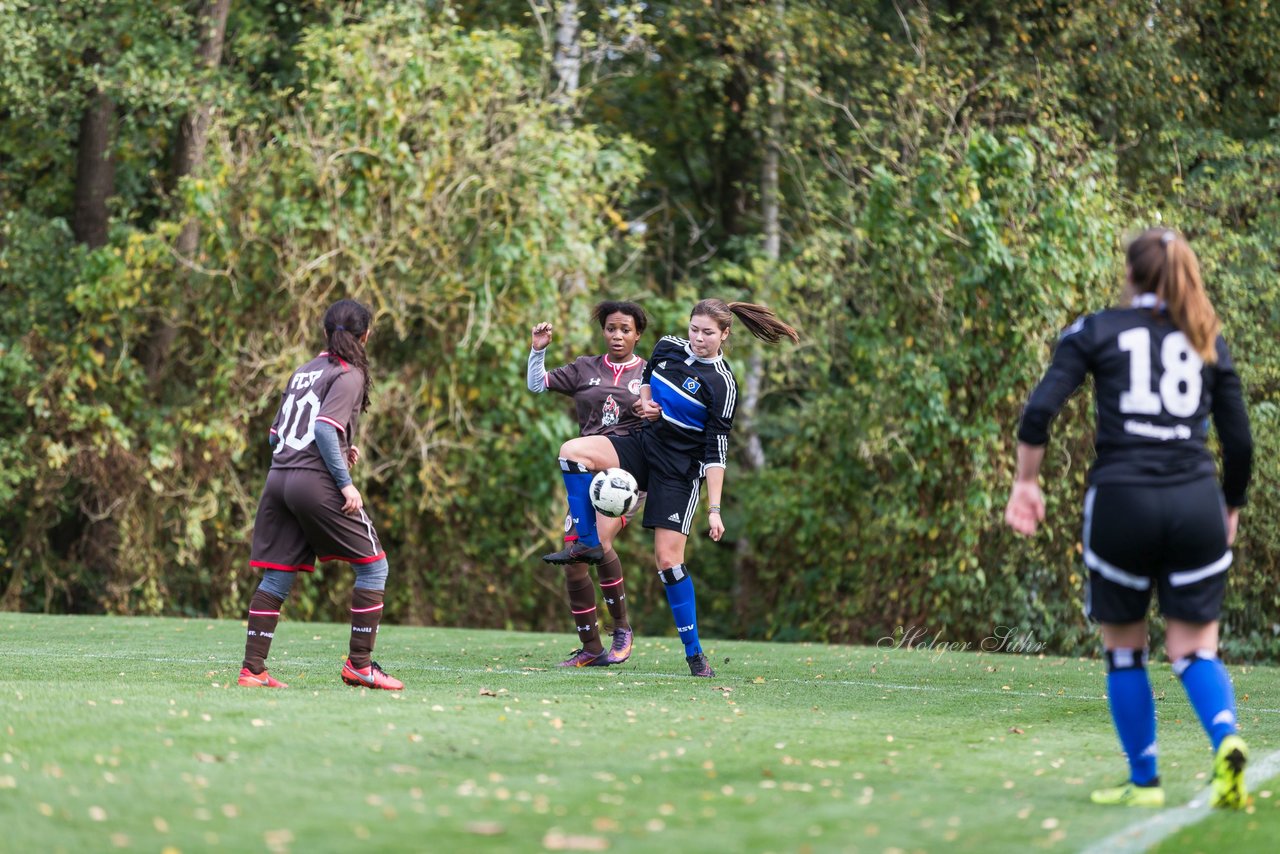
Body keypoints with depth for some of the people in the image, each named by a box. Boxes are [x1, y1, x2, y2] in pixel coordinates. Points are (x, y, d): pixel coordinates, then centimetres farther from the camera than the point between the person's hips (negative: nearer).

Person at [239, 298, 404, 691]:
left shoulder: (305, 371, 19)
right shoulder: (349, 374, -3)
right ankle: (359, 664, 2)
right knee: (373, 565, 4)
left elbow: (276, 435, 18)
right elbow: (324, 428, -16)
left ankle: (252, 669, 3)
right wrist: (345, 482, -16)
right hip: (316, 482, -7)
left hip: (278, 479, 7)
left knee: (276, 577, 8)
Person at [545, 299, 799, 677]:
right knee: (572, 450, -20)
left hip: (680, 471, -5)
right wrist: (645, 402, -1)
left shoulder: (722, 384, -16)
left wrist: (714, 510, -19)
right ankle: (586, 543, -8)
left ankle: (694, 652, 1)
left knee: (667, 559, -10)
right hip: (644, 445, 5)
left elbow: (716, 452, -15)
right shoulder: (668, 347, 0)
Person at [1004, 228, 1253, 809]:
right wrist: (1231, 508, 26)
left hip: (1121, 500, -2)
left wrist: (1025, 483, 6)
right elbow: (1240, 442, 12)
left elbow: (1039, 410, -4)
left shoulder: (1098, 332, 7)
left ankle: (1144, 781, 17)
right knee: (1194, 647, 7)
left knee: (1124, 648, 14)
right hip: (1196, 502, 2)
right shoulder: (1208, 343, 14)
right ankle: (1226, 739, -20)